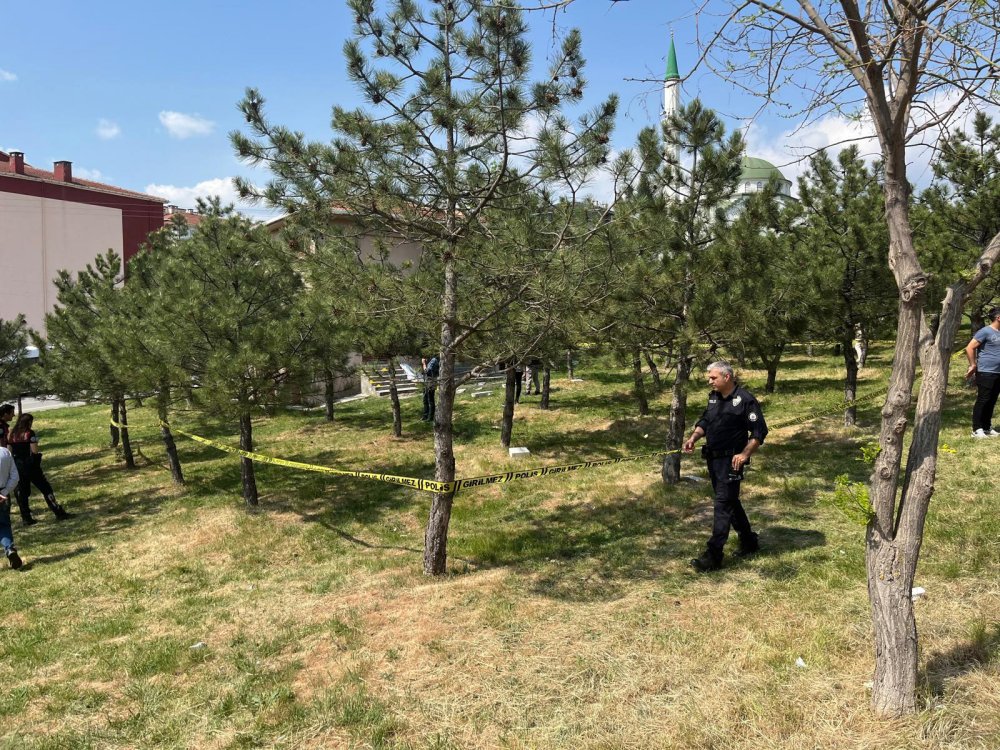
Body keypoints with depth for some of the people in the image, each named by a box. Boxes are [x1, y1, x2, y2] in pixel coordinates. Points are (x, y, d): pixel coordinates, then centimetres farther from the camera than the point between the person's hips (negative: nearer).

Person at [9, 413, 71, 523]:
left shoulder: (12, 434, 6)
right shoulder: (29, 433, -10)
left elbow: (9, 451, 7)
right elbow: (35, 450, -16)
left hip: (17, 466, 5)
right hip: (30, 465, -5)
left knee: (22, 493, 11)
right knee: (46, 489, 1)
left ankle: (26, 518, 12)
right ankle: (59, 513, 0)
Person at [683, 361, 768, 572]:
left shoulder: (745, 400, -14)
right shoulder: (714, 397, 10)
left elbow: (759, 431, -14)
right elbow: (705, 421, 20)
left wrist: (744, 454, -23)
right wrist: (693, 438, 3)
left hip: (731, 460, -8)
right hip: (713, 459, 8)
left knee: (723, 505, -9)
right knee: (730, 502, 17)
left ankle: (713, 556, -8)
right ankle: (749, 541, 33)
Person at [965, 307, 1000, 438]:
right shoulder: (985, 331, -10)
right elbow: (969, 348, -14)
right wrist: (973, 365, -10)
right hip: (986, 373, -8)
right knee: (982, 401, -5)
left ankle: (987, 428, 20)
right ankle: (977, 430, 0)